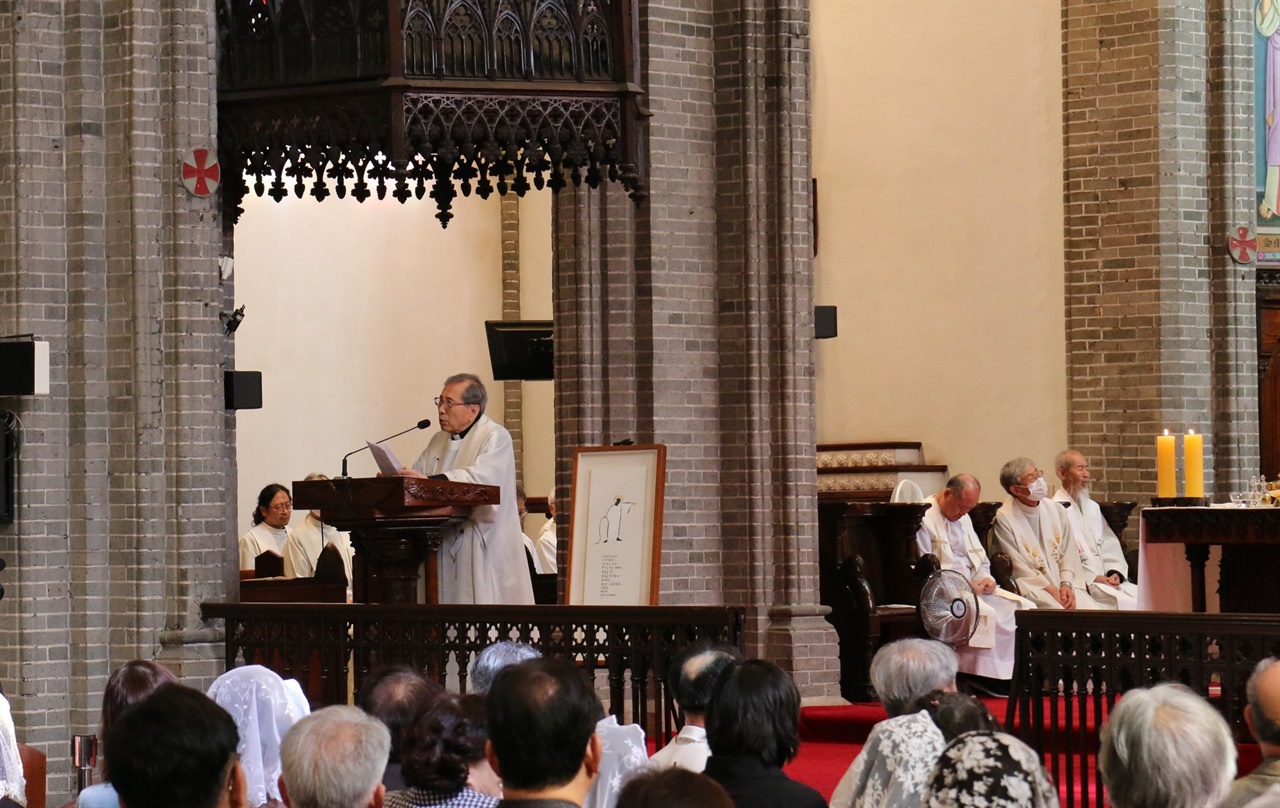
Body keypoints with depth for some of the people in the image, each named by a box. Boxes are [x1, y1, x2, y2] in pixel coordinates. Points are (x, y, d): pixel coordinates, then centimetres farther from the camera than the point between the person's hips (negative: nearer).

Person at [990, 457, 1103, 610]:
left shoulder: (1056, 510, 10)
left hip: (1064, 585, 5)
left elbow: (1069, 552, 10)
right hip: (1031, 589, -5)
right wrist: (1052, 591, -13)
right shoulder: (1004, 520, -7)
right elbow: (1018, 569, -9)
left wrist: (1066, 584, -6)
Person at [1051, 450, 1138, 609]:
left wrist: (1115, 573, -3)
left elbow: (1110, 545, 16)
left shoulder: (1092, 507, 21)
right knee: (1128, 604, -27)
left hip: (1107, 580, 7)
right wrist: (1092, 578, -16)